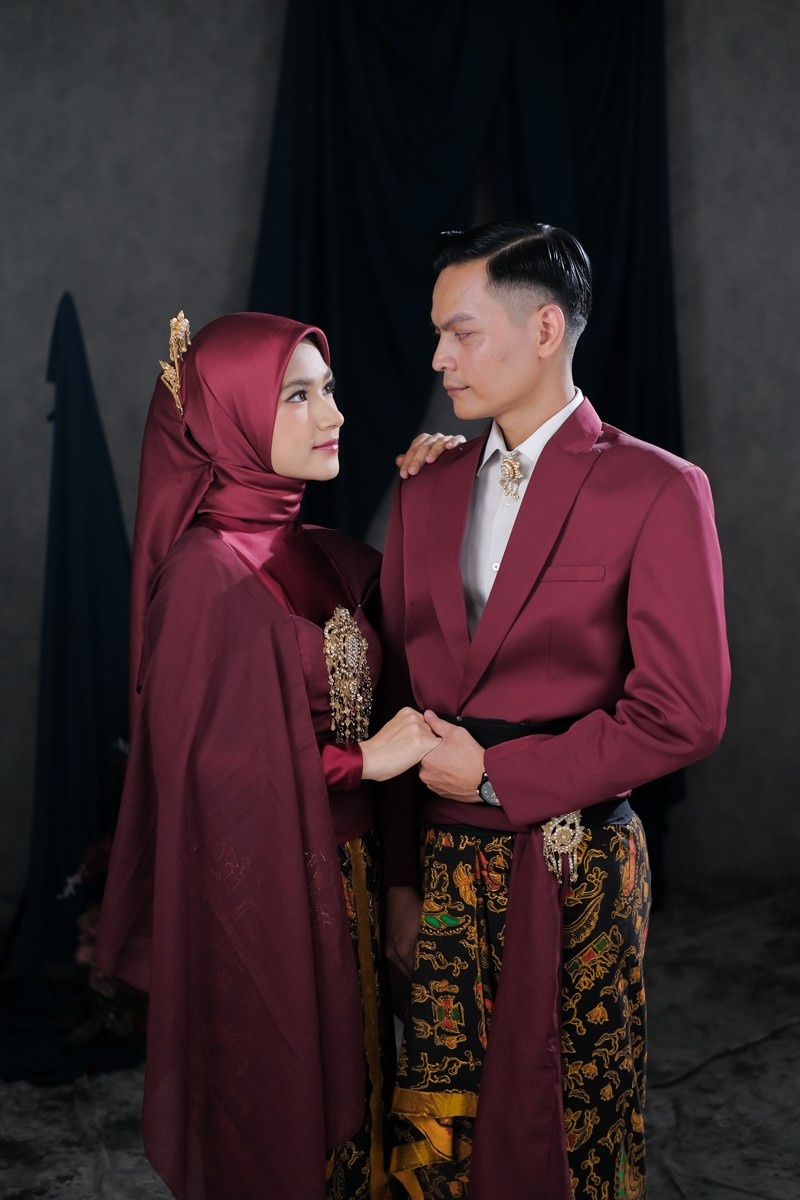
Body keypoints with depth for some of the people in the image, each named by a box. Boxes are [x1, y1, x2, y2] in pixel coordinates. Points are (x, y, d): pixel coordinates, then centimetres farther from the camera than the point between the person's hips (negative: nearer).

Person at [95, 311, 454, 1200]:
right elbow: (211, 765, -19)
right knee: (276, 1128, 11)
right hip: (263, 893, -7)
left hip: (339, 876, 7)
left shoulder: (318, 554, 4)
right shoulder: (207, 574, -19)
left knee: (347, 1085, 20)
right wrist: (362, 760, -12)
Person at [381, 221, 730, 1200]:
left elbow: (682, 714, -12)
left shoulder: (657, 490, -7)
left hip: (575, 866, -4)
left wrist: (496, 773, -10)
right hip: (447, 859, 4)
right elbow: (401, 699, 8)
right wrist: (400, 877, 5)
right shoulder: (425, 493, 8)